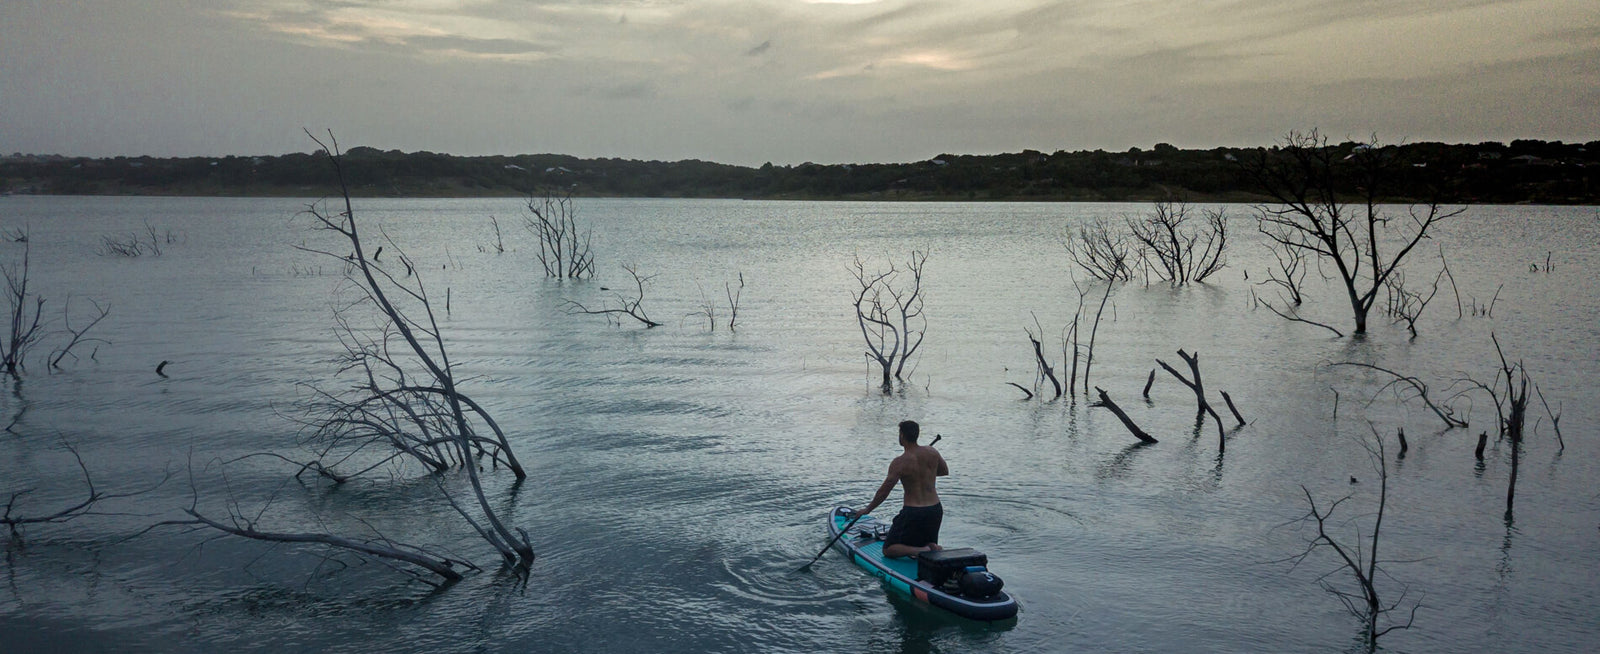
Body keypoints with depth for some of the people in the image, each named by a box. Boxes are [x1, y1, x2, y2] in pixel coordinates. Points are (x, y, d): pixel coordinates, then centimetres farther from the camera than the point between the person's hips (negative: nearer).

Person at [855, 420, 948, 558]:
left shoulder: (899, 463, -15)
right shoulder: (932, 453, 0)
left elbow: (883, 491, -11)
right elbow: (945, 471, 19)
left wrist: (868, 509, 2)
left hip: (912, 512, -6)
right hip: (935, 510, 6)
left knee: (888, 550, 6)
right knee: (930, 543, 31)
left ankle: (921, 551, -17)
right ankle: (934, 549, -5)